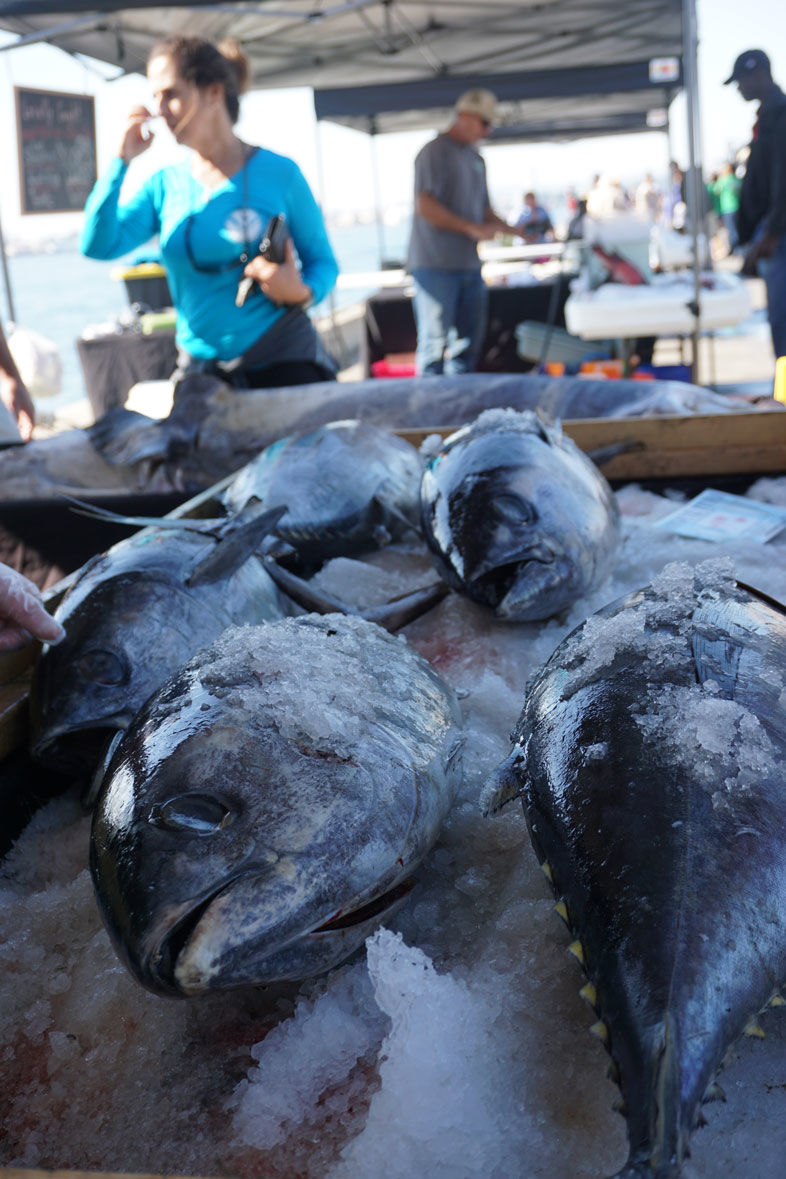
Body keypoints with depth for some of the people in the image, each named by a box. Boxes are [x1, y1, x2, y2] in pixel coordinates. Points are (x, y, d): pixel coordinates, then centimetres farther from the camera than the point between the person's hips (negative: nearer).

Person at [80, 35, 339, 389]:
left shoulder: (279, 173, -2)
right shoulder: (165, 184, 7)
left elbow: (323, 263, 3)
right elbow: (97, 246, -4)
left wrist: (301, 292, -19)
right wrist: (122, 161, -6)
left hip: (284, 363, -2)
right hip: (199, 370, 3)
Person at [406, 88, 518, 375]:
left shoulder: (475, 158, 17)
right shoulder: (436, 151, -8)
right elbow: (424, 206, -18)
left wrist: (515, 230, 7)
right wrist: (473, 229, -18)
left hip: (469, 264, 8)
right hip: (435, 265, -8)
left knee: (468, 343, 10)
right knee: (434, 342, -6)